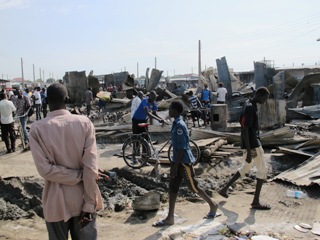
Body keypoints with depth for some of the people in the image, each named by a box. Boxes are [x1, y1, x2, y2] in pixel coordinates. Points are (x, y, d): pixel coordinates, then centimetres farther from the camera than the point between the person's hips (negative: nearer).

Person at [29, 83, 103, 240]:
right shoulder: (84, 123, -9)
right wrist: (89, 205, -11)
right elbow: (91, 167, -14)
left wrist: (79, 175, -8)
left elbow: (45, 169, -17)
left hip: (56, 203, 0)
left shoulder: (37, 129, -9)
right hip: (83, 199, 1)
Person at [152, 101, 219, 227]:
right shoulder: (176, 123, 10)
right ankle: (170, 218, 13)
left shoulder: (179, 125, -20)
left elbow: (182, 148, -22)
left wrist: (175, 166, -21)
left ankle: (213, 205, 26)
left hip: (184, 161, -9)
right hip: (178, 160, 9)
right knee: (172, 188, 7)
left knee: (193, 187, 5)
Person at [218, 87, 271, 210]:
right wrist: (249, 151, -25)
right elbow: (245, 130, -25)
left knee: (246, 168, 22)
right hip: (252, 145, -10)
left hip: (253, 142, 10)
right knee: (263, 170, 2)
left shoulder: (250, 104, 10)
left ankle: (225, 189, 27)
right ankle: (256, 202, 11)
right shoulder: (250, 108, -21)